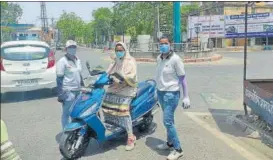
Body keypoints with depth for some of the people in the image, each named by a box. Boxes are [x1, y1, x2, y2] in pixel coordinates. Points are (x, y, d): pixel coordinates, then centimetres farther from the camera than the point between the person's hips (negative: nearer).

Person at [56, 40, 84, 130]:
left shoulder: (77, 60, 13)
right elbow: (59, 78, -13)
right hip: (68, 92, -7)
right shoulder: (62, 61, -10)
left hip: (78, 91, 7)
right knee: (66, 113, 1)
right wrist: (60, 94, -17)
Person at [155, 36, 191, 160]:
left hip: (171, 94, -7)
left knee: (167, 121, -10)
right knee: (168, 120, 17)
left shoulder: (175, 59, -13)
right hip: (160, 92, 7)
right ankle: (170, 143, 31)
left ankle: (178, 149, 1)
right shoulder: (159, 58, 7)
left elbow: (183, 78, -12)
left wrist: (186, 97, -14)